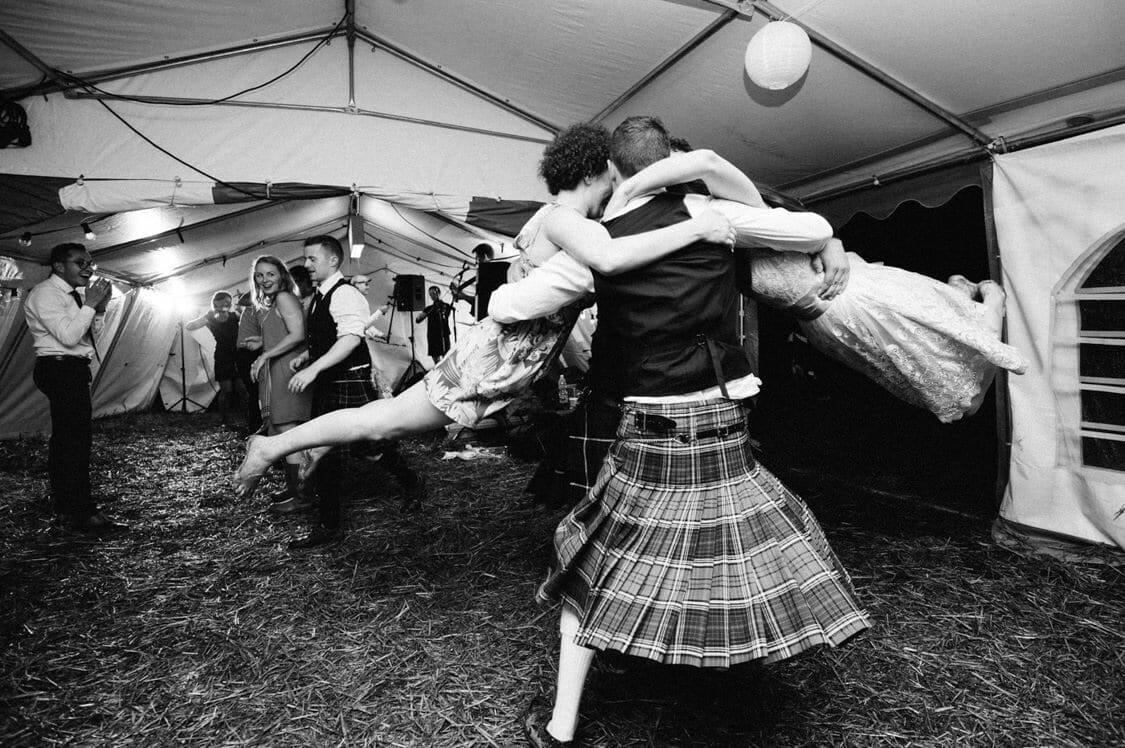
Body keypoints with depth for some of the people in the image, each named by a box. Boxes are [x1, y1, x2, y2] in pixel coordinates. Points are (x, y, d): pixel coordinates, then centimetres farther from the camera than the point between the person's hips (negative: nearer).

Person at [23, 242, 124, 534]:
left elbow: (88, 336, 18)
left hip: (72, 371, 10)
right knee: (75, 439, -12)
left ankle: (64, 505, 25)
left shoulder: (71, 295, 17)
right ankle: (81, 512, -9)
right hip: (60, 369, -10)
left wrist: (99, 308, 4)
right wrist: (90, 304, -16)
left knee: (65, 439, 15)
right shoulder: (46, 294, -11)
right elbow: (68, 336, -22)